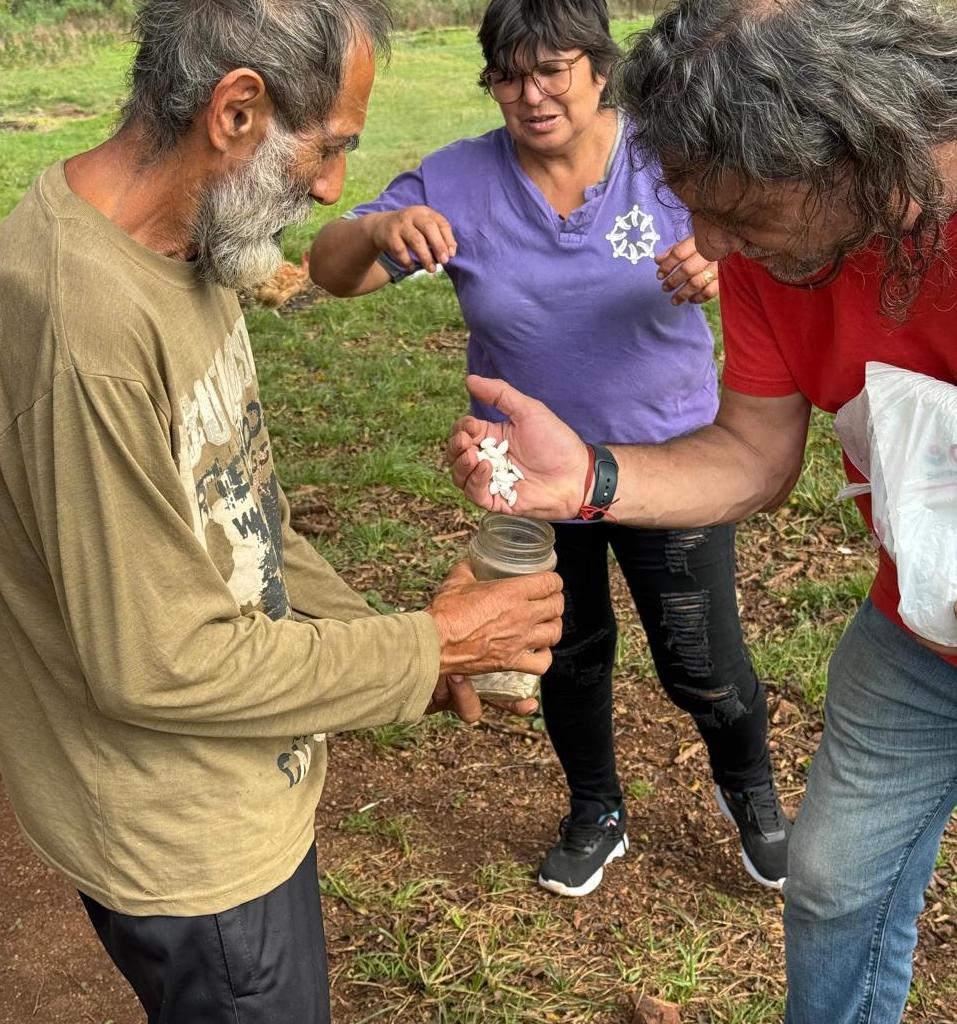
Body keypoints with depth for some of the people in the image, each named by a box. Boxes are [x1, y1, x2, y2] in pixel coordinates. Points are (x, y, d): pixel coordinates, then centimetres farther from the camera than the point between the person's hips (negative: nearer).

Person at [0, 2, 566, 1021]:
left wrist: (377, 633, -2)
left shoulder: (185, 256, -1)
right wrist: (427, 647, -18)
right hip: (188, 850, -8)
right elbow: (158, 664, -27)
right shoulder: (86, 324, -33)